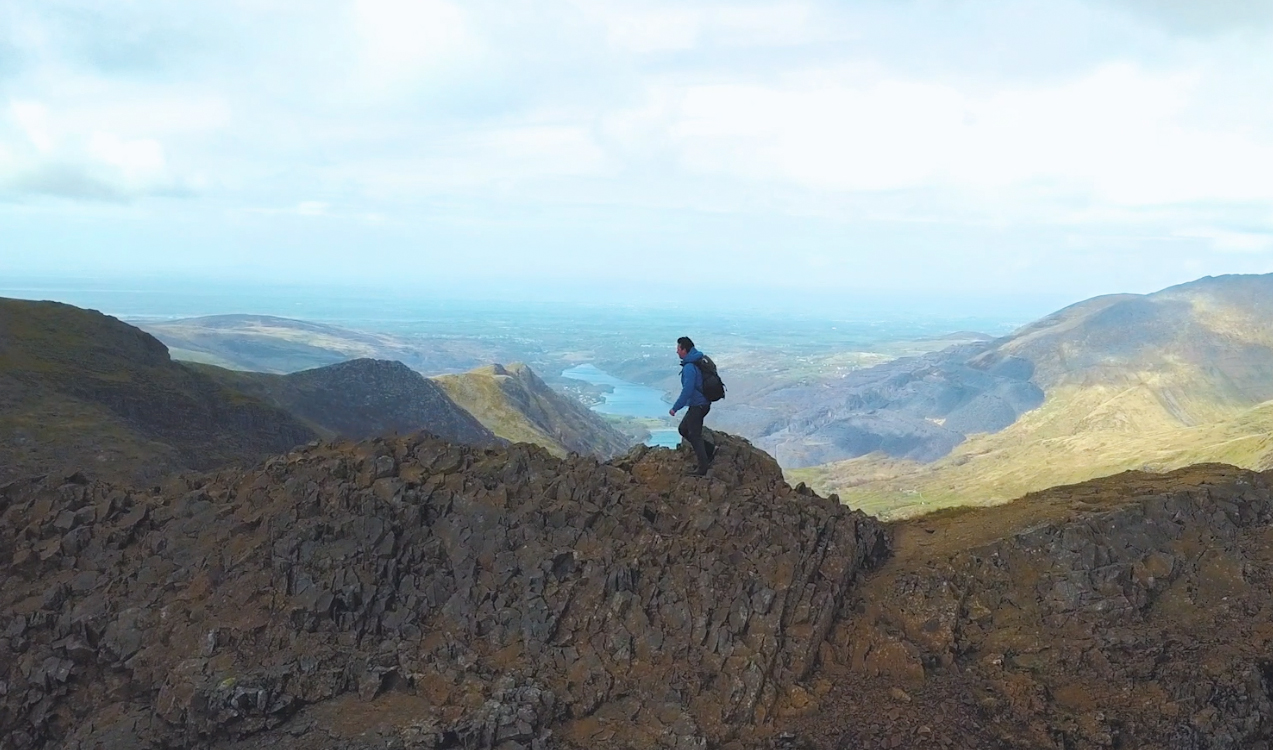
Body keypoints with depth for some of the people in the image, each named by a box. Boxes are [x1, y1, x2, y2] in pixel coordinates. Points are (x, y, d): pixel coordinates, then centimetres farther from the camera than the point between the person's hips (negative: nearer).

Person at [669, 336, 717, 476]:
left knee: (695, 436, 2)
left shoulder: (689, 367, -23)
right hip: (704, 403, 10)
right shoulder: (699, 361, 8)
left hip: (697, 405, -10)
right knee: (683, 429, 19)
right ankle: (709, 450, 18)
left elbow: (687, 390, -27)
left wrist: (675, 408, -19)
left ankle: (702, 469, 11)